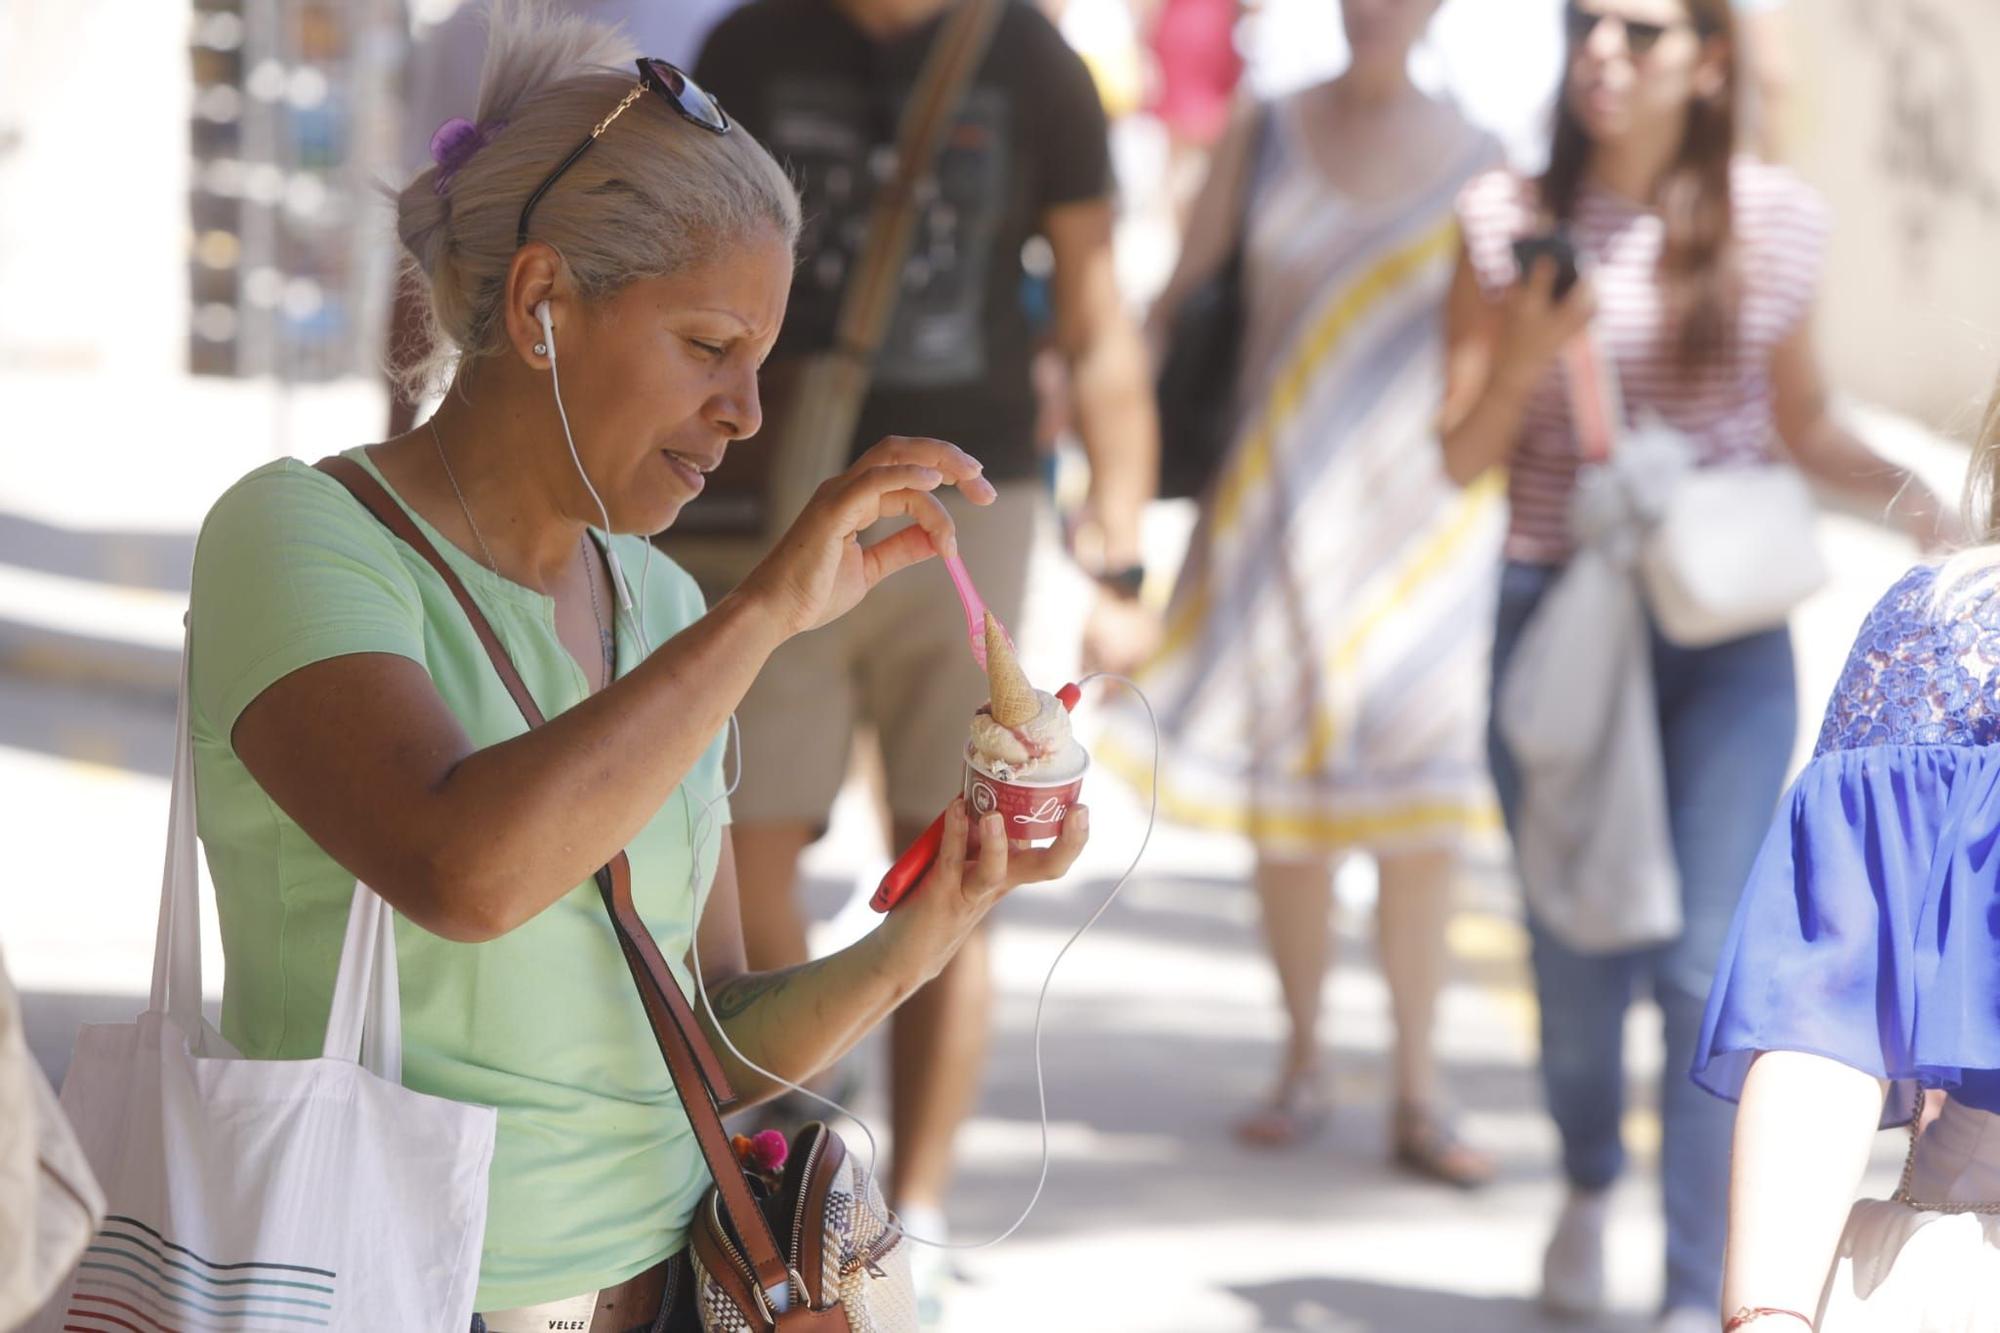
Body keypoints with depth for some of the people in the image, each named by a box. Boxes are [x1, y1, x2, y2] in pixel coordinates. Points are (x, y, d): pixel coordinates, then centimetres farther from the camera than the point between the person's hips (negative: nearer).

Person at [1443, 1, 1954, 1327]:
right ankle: (1590, 1185, 39)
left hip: (1728, 635, 0)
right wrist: (1525, 356, -16)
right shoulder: (1510, 221, 0)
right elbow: (1463, 457, 3)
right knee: (1578, 960, 8)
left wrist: (1896, 484, -5)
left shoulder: (1775, 219, 2)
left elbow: (1802, 420, 13)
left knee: (1708, 966, -10)